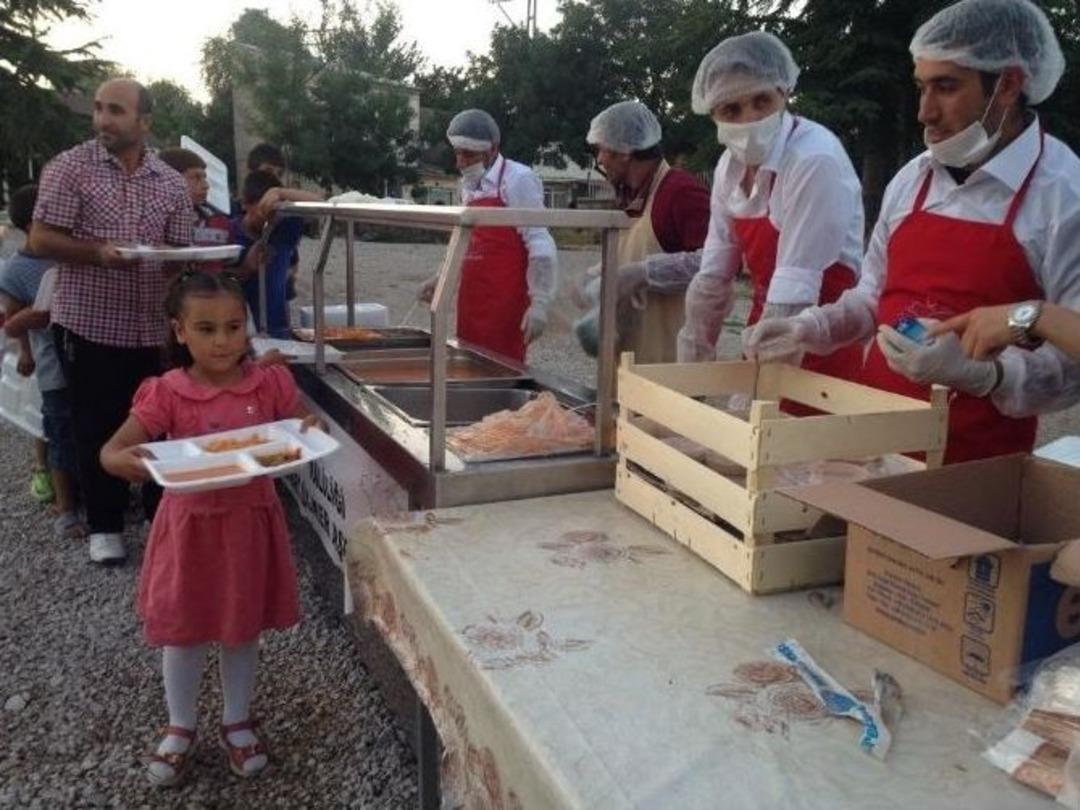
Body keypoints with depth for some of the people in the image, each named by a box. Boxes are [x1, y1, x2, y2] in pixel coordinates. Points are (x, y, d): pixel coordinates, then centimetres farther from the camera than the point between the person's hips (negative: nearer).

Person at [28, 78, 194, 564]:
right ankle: (104, 526, 21)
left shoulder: (171, 183, 7)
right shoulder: (68, 168, -3)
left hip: (154, 328, 3)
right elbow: (40, 240, -7)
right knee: (97, 428, 7)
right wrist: (99, 252, -22)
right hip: (89, 325, -3)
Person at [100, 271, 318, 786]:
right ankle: (180, 729, 36)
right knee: (183, 632, 13)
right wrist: (127, 461, -37)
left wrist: (309, 433, -21)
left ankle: (237, 723, 37)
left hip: (250, 521, 1)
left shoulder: (270, 384, -7)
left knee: (244, 629, 15)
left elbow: (303, 432, 2)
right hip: (191, 523, -1)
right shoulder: (167, 394, -12)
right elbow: (110, 450, -14)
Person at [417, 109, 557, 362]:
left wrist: (539, 303, -20)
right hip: (471, 304, 7)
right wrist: (441, 279, 17)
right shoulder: (470, 185, 15)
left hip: (505, 304, -7)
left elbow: (539, 244, -14)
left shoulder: (517, 179, -8)